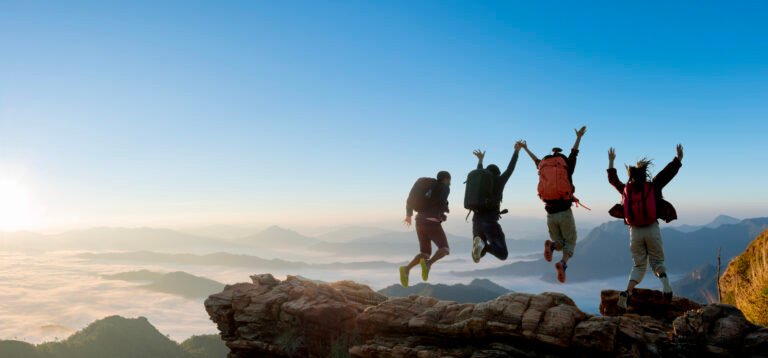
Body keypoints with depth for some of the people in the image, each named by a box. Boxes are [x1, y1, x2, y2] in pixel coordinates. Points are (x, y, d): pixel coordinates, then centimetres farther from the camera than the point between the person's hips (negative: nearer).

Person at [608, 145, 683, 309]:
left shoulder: (625, 189, 5)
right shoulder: (652, 186, -2)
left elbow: (612, 179, 22)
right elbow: (669, 172, 2)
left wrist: (611, 161, 31)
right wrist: (679, 158, 10)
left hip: (635, 232, 2)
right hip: (652, 230, -2)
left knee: (638, 265, 10)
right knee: (657, 261, 14)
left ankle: (627, 292, -13)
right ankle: (664, 279, -21)